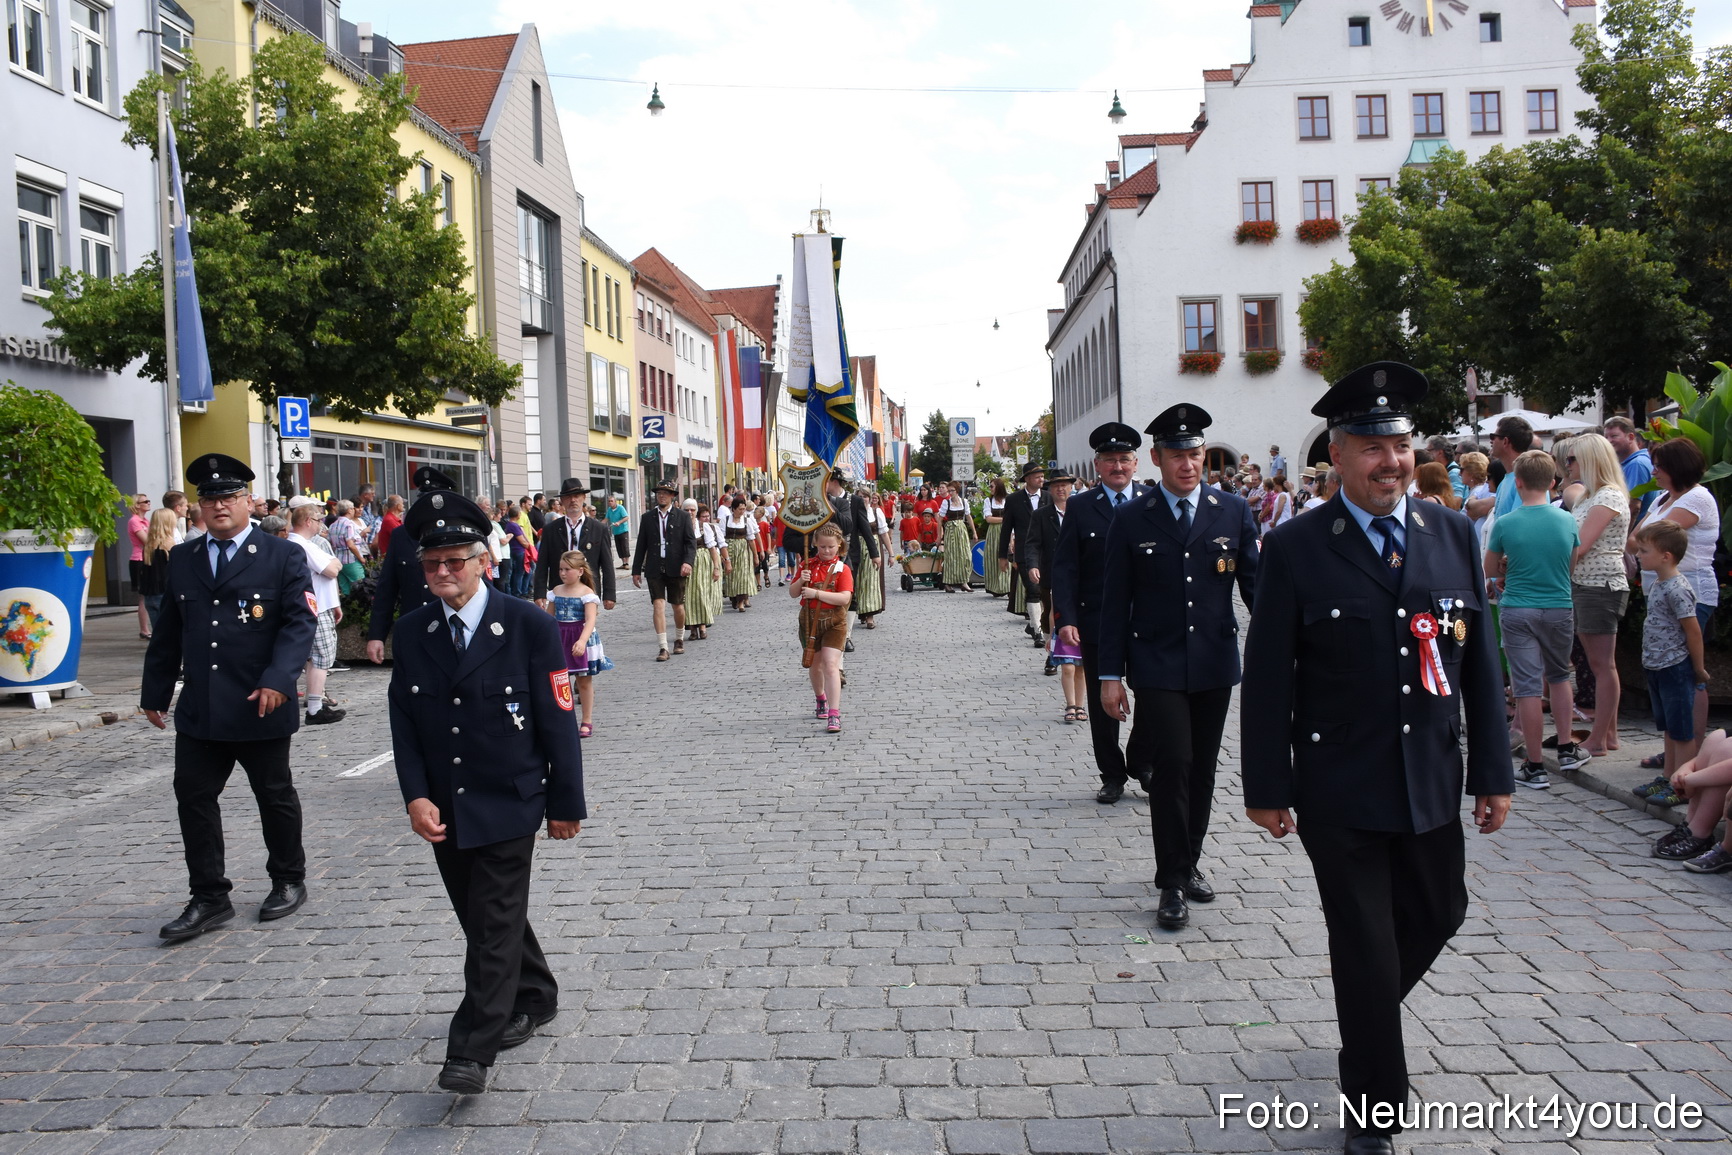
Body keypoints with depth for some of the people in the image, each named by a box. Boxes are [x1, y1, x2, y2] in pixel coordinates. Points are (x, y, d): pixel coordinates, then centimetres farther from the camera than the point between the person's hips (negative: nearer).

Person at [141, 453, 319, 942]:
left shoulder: (283, 556, -3)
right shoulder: (182, 559, 11)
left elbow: (298, 623, -10)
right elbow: (168, 631, 14)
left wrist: (278, 680, -23)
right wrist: (155, 692, 12)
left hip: (261, 706, -4)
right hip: (199, 709, 4)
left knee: (276, 796, 9)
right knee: (193, 798, 4)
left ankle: (288, 880, 27)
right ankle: (209, 898, 15)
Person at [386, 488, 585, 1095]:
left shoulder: (530, 626, -11)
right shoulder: (412, 631, 2)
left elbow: (558, 721, -8)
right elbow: (403, 721, 4)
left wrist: (566, 804, -6)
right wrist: (416, 795, -8)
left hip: (507, 803, -5)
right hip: (444, 810, 5)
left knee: (495, 922, -4)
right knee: (481, 918, 16)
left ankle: (472, 1051, 2)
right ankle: (535, 998, 38)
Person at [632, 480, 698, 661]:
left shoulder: (682, 517, 4)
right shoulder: (648, 517, 9)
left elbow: (691, 542, -2)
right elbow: (641, 545, 10)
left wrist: (687, 562, -19)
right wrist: (636, 570, 7)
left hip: (676, 568, 0)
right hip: (654, 568, 1)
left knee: (678, 606, 9)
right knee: (658, 605, -10)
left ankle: (679, 639, 32)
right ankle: (663, 647, -11)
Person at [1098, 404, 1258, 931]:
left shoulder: (1234, 512, 2)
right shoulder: (1132, 520, -1)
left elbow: (1255, 585, 5)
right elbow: (1115, 603, 0)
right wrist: (1111, 674, -3)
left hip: (1216, 665, 3)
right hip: (1157, 667, -2)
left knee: (1202, 768, 11)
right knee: (1173, 765, -8)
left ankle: (1190, 861, 29)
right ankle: (1172, 882, 2)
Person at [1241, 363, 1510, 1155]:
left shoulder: (1454, 534, 3)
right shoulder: (1295, 548, -9)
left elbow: (1479, 661, 6)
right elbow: (1268, 678, -7)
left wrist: (1492, 771, 5)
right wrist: (1267, 786, -7)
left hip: (1432, 785, 5)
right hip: (1340, 793, -4)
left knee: (1438, 914, 19)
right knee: (1365, 949, 4)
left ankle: (1369, 1010, 51)